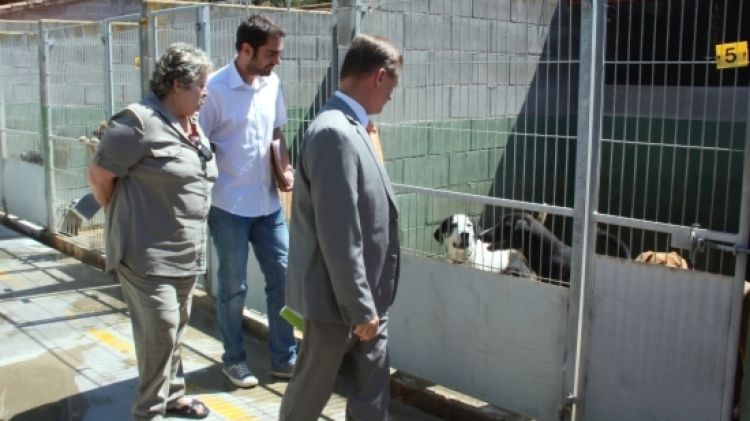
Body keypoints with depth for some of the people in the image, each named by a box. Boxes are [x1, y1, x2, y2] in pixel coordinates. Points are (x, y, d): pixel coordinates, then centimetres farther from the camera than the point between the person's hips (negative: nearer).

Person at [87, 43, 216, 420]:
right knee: (161, 331, -4)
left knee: (176, 328, 18)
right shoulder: (139, 121, -16)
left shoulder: (192, 125, 10)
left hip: (186, 252, 8)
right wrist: (124, 217, -1)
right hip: (149, 253, -8)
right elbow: (99, 176, -13)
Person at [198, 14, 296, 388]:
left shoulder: (272, 84, 3)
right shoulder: (214, 88, -15)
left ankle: (283, 358, 22)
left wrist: (285, 168, 0)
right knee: (234, 286, 7)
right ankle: (233, 359, 26)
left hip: (268, 203, 6)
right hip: (229, 206, -5)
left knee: (282, 277, 8)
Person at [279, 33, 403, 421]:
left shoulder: (349, 129, 7)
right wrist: (359, 308, -19)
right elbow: (337, 236, -26)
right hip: (339, 300, -9)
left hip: (365, 297, 9)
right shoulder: (335, 134, -24)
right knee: (311, 390, 13)